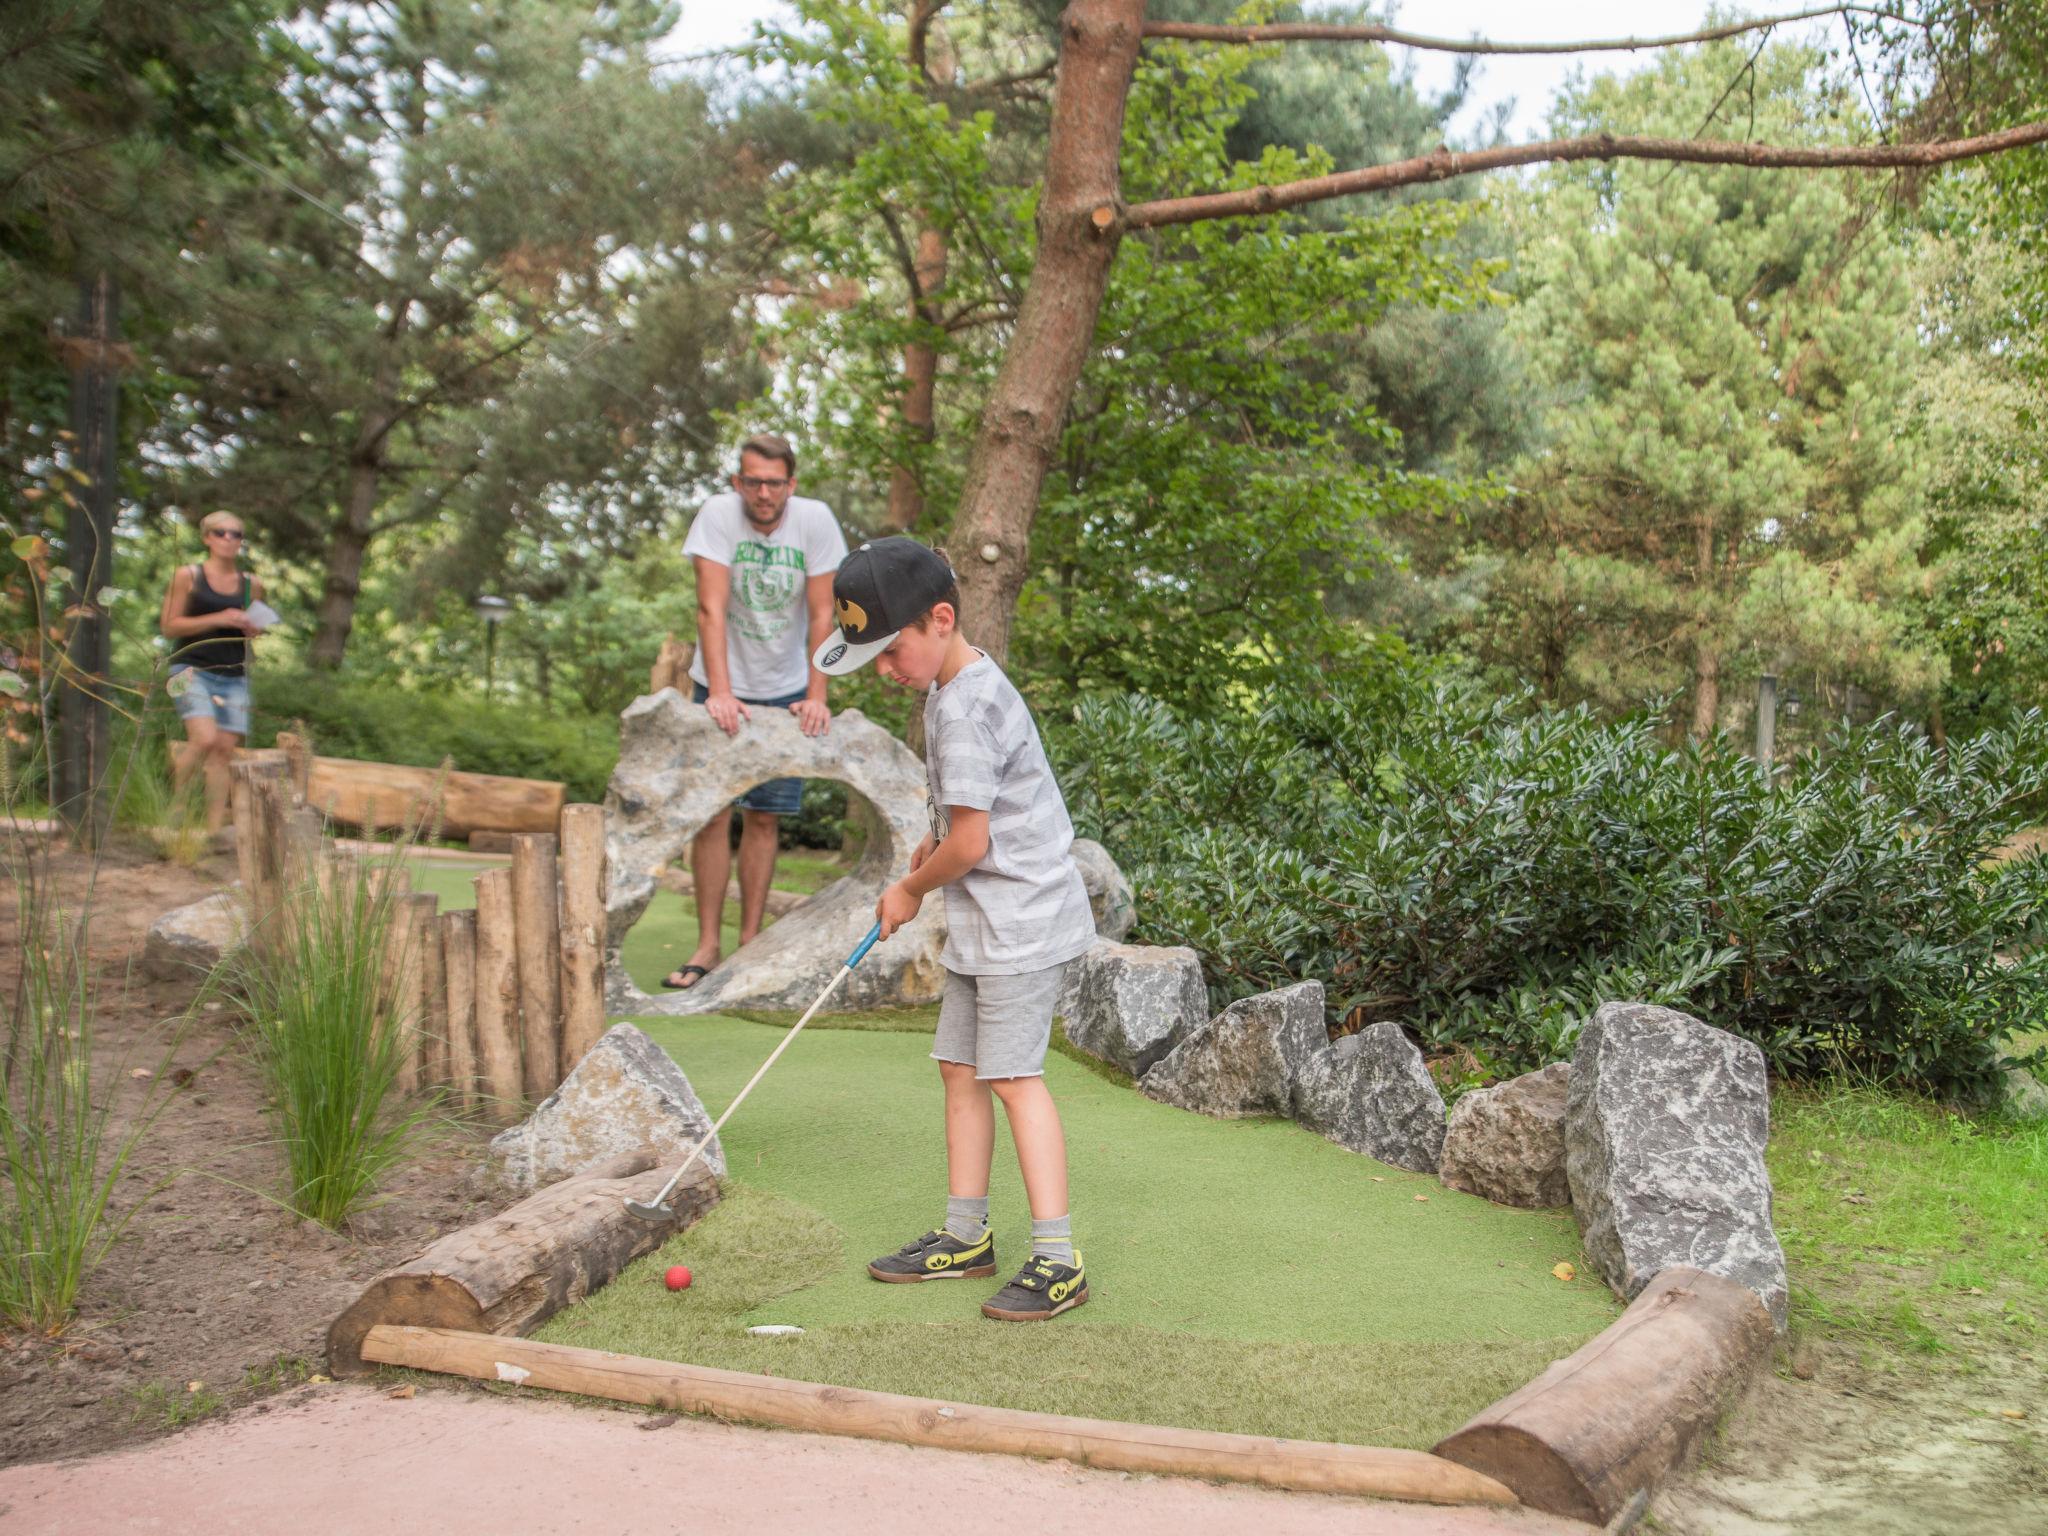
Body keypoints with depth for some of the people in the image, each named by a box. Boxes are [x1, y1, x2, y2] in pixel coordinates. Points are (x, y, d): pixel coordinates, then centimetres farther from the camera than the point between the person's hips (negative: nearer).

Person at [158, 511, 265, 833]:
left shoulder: (251, 585, 12)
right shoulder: (187, 576, 2)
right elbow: (168, 627, -3)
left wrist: (252, 628, 3)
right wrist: (217, 619, -13)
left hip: (234, 676, 4)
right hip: (192, 670, -4)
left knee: (225, 751, -3)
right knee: (205, 738, -22)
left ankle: (215, 828, 0)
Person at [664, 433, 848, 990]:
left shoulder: (815, 520, -12)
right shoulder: (718, 514, -16)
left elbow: (822, 615, -10)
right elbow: (711, 609, -22)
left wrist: (816, 696, -17)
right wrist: (720, 693, -31)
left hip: (785, 690, 1)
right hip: (723, 686, -1)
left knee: (764, 817, 3)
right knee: (710, 811, -4)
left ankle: (749, 942, 12)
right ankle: (707, 944, 3)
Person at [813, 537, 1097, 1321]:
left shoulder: (965, 708, -21)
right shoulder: (959, 684, 11)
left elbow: (969, 843, -20)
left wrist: (910, 890, -3)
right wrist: (935, 837, 15)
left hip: (1020, 914, -10)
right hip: (983, 918, 10)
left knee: (1011, 1073, -10)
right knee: (960, 1065, 12)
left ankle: (1057, 1258, -7)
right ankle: (965, 1234, 21)